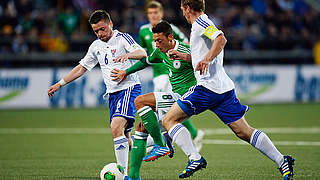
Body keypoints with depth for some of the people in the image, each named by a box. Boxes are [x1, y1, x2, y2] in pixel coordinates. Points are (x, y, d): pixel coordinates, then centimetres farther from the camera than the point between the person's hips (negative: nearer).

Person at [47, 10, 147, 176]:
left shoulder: (122, 38, -5)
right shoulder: (96, 46, 14)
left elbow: (142, 53, -20)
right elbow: (82, 67, 23)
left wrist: (127, 55, -40)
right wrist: (60, 84, 19)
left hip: (129, 88, -7)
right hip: (112, 93, 7)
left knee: (116, 128, -23)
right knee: (124, 137, 6)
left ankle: (123, 172, -24)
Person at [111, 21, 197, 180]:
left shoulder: (185, 53, -18)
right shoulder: (161, 52, 9)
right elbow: (146, 61, 30)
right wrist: (126, 72, 33)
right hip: (175, 99, 9)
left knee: (140, 101, -18)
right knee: (141, 128, 5)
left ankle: (161, 146, -16)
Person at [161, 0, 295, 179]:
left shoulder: (200, 22, -4)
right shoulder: (205, 23, 25)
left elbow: (221, 39, -23)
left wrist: (206, 59, -33)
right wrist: (183, 56, 33)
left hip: (208, 87, -9)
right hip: (225, 88, 9)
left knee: (169, 120, -1)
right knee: (244, 132, 6)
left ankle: (195, 158, -15)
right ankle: (282, 161, -5)